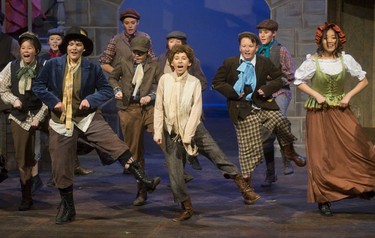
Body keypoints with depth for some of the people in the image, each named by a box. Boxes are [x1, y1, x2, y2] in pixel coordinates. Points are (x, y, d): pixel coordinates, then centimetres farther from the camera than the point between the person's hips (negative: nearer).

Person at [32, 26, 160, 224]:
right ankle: (67, 208, 23)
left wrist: (91, 100, -15)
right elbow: (38, 86, 2)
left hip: (88, 118, 0)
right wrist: (53, 101, -11)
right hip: (61, 122, 1)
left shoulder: (92, 68, -4)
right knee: (61, 168, 6)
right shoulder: (52, 65, -4)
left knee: (117, 146, -19)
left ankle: (144, 180, -15)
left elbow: (107, 90, 2)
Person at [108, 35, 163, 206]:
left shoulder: (153, 66, 3)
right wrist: (117, 90, 4)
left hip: (148, 108, -2)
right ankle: (141, 191, 16)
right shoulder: (125, 63, 7)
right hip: (129, 110, 2)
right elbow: (112, 77, 22)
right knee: (135, 151, 6)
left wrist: (151, 96, -12)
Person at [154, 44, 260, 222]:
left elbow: (196, 110, -10)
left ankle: (244, 189, 3)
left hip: (194, 129, -1)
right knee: (175, 176, 1)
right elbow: (159, 108, -1)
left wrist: (187, 136, -16)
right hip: (171, 134, 1)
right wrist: (158, 132, -7)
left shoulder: (194, 82, -7)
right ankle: (186, 208, 17)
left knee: (219, 157, -7)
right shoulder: (165, 80, -5)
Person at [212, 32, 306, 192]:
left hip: (263, 106, 2)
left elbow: (280, 78, 11)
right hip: (243, 111, -1)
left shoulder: (265, 62, 5)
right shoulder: (229, 63, 0)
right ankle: (247, 183, 15)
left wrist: (267, 89, -7)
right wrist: (233, 93, -10)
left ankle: (289, 151, 3)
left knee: (281, 122, -27)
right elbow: (217, 82, 2)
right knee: (248, 148, -1)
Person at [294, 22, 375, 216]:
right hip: (318, 113, -2)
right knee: (321, 157, 0)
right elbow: (299, 82, 4)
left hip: (341, 111, 2)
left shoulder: (345, 59, 0)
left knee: (359, 148, -11)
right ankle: (323, 200, 11)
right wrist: (316, 95, -9)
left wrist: (349, 95, -7)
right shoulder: (313, 61, -6)